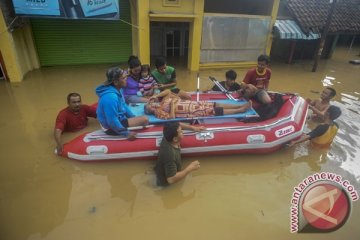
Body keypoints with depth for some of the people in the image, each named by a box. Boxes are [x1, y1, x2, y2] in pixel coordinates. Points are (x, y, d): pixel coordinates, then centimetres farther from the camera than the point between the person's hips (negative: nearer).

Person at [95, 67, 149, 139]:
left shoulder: (118, 90, -2)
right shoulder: (110, 97, -32)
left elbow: (124, 106, 14)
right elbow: (112, 121, -30)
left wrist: (135, 119, 9)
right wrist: (126, 133, -23)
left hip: (119, 119, 10)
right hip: (111, 127, -10)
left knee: (145, 119, 16)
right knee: (144, 120, -16)